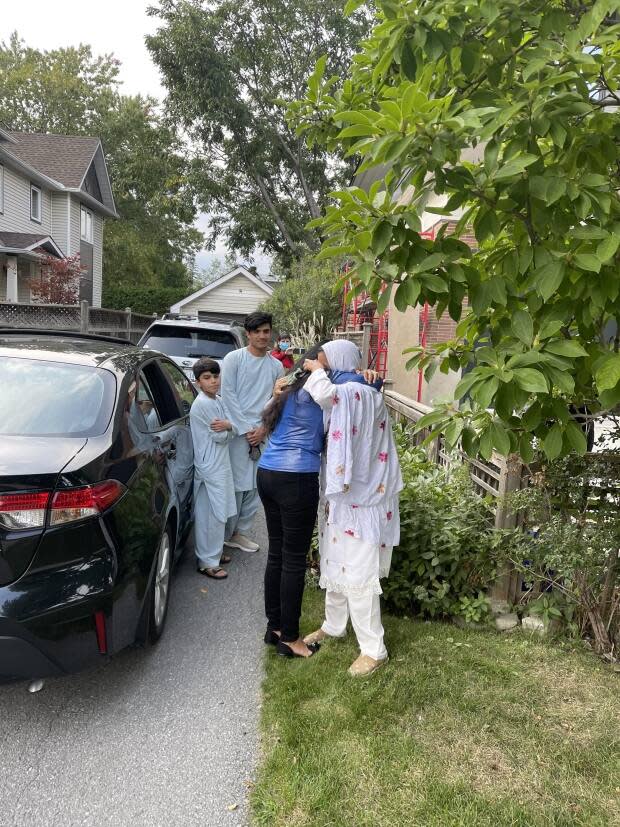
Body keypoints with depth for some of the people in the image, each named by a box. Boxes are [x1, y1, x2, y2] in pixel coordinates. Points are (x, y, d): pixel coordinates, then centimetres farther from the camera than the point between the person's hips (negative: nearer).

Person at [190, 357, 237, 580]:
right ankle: (208, 562, 5)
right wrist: (227, 428, 1)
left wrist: (228, 426, -11)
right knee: (212, 515, -4)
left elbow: (230, 435, 9)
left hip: (220, 464, 9)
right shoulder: (202, 404, -18)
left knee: (218, 513, 17)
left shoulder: (217, 401, 11)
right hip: (210, 467, -9)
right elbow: (219, 436, -18)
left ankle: (214, 551, 29)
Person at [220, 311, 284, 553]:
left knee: (254, 486, 7)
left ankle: (240, 532, 21)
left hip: (261, 433, 4)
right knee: (235, 484, -3)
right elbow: (228, 395, -7)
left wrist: (263, 428, -6)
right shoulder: (234, 358, -2)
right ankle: (225, 534, 10)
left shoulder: (276, 366, 9)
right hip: (237, 431, -4)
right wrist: (245, 429, -10)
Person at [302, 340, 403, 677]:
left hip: (361, 498, -10)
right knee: (334, 565, 21)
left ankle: (373, 649, 12)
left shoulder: (361, 393, -20)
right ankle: (334, 626, 39)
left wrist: (317, 370, -17)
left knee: (358, 574, -2)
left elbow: (324, 393, -36)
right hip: (340, 492, 10)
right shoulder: (342, 396, 11)